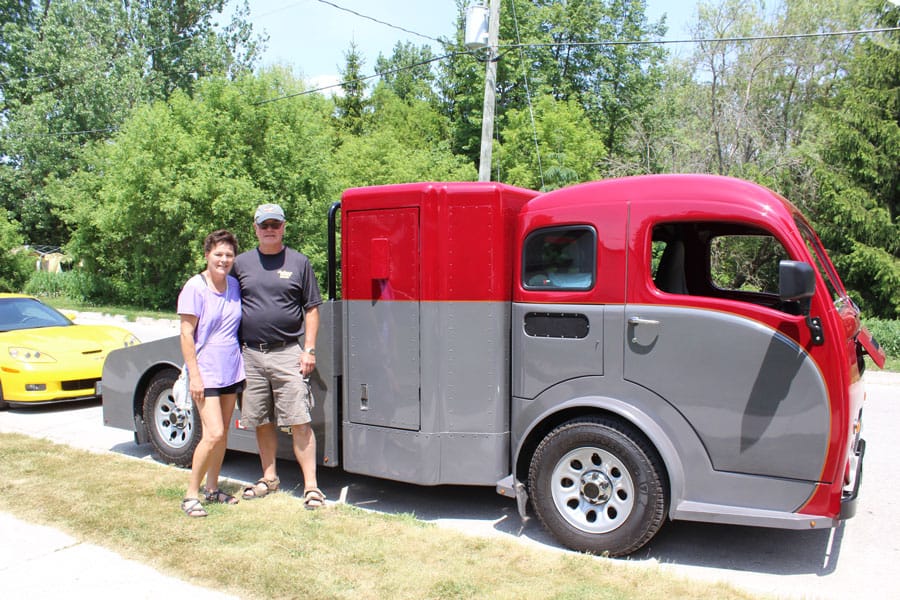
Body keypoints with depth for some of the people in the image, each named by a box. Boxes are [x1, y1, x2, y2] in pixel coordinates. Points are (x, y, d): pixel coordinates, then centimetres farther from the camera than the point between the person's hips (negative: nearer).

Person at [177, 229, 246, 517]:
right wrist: (194, 375, -15)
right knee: (214, 434, -13)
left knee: (222, 434, 12)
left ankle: (212, 488, 25)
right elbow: (186, 334, -11)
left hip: (232, 371, 6)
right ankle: (191, 494, 2)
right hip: (206, 373, -6)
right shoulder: (195, 288, -10)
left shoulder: (234, 285, 6)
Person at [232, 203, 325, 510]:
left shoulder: (299, 262, 4)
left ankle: (311, 485, -1)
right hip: (251, 354, 3)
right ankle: (269, 478, 27)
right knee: (262, 422, 12)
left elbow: (311, 308, 4)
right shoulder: (241, 263, 10)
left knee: (299, 422, -6)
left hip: (288, 352, -3)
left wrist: (309, 349, -4)